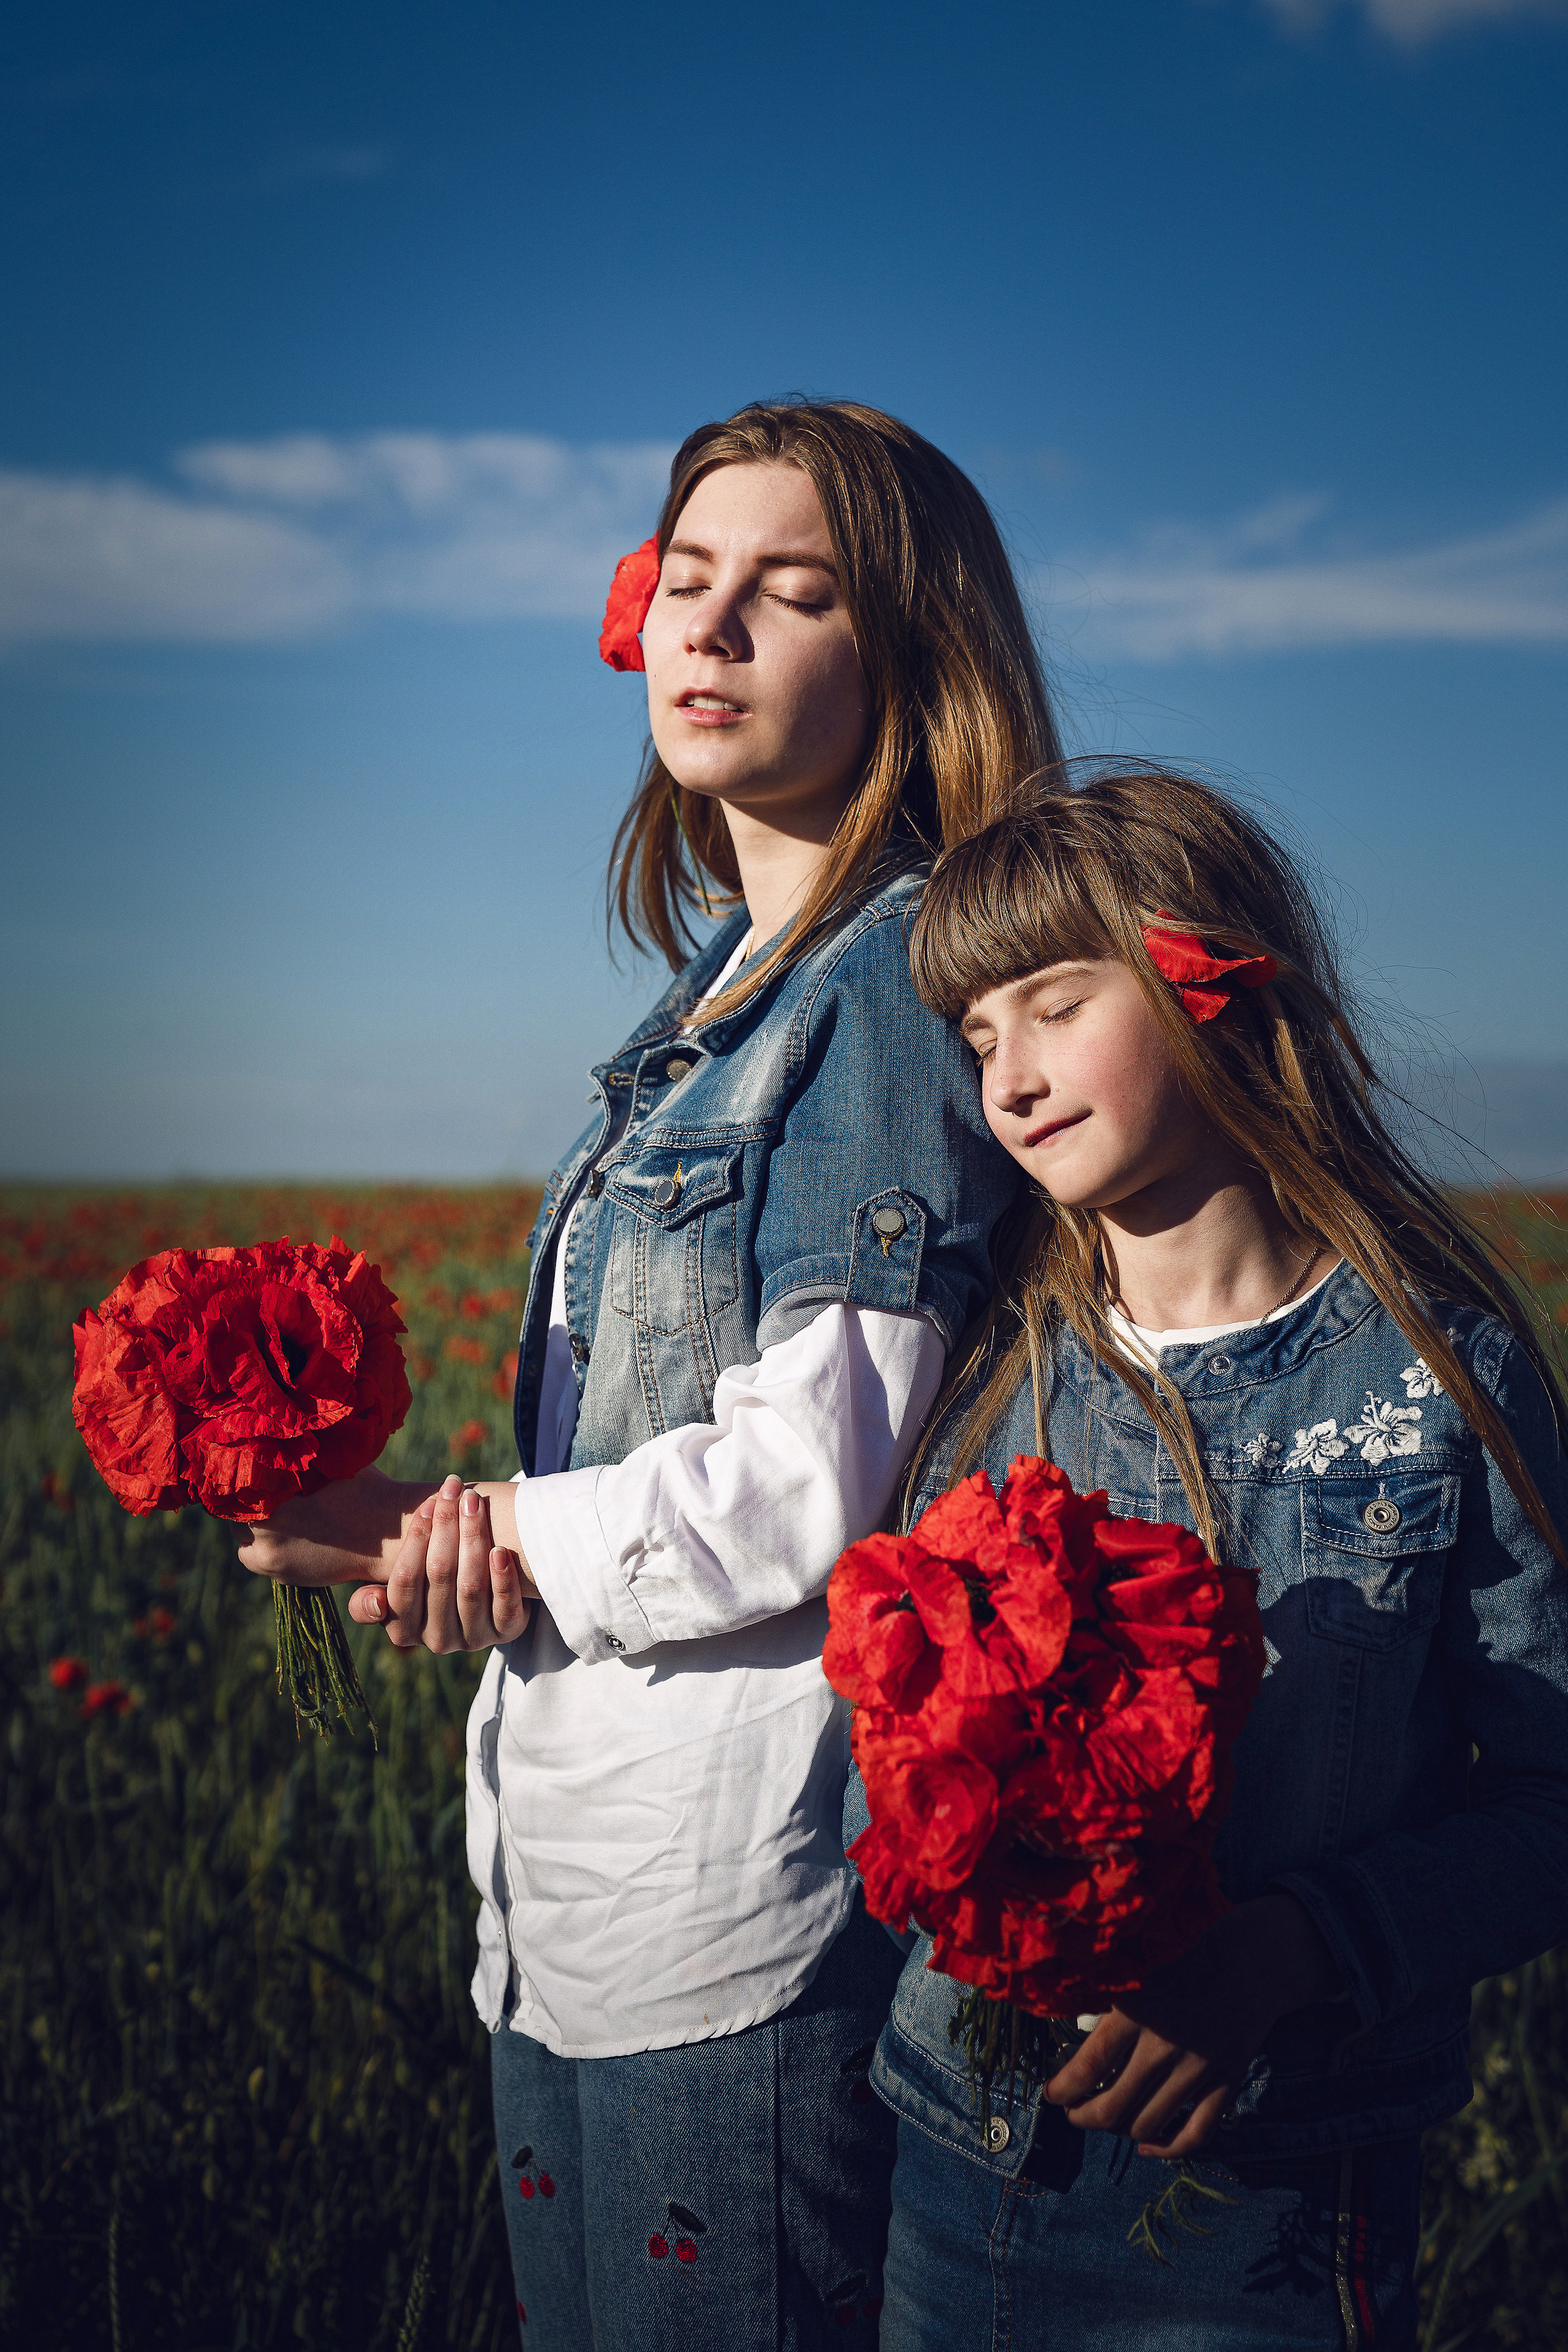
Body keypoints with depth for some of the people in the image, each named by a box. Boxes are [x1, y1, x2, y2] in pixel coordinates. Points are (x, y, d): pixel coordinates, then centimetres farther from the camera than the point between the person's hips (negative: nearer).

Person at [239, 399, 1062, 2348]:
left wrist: (468, 1538, -8)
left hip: (749, 1904, -9)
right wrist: (481, 1546, -4)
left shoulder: (895, 970, -14)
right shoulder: (731, 989, 13)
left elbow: (814, 1491, -20)